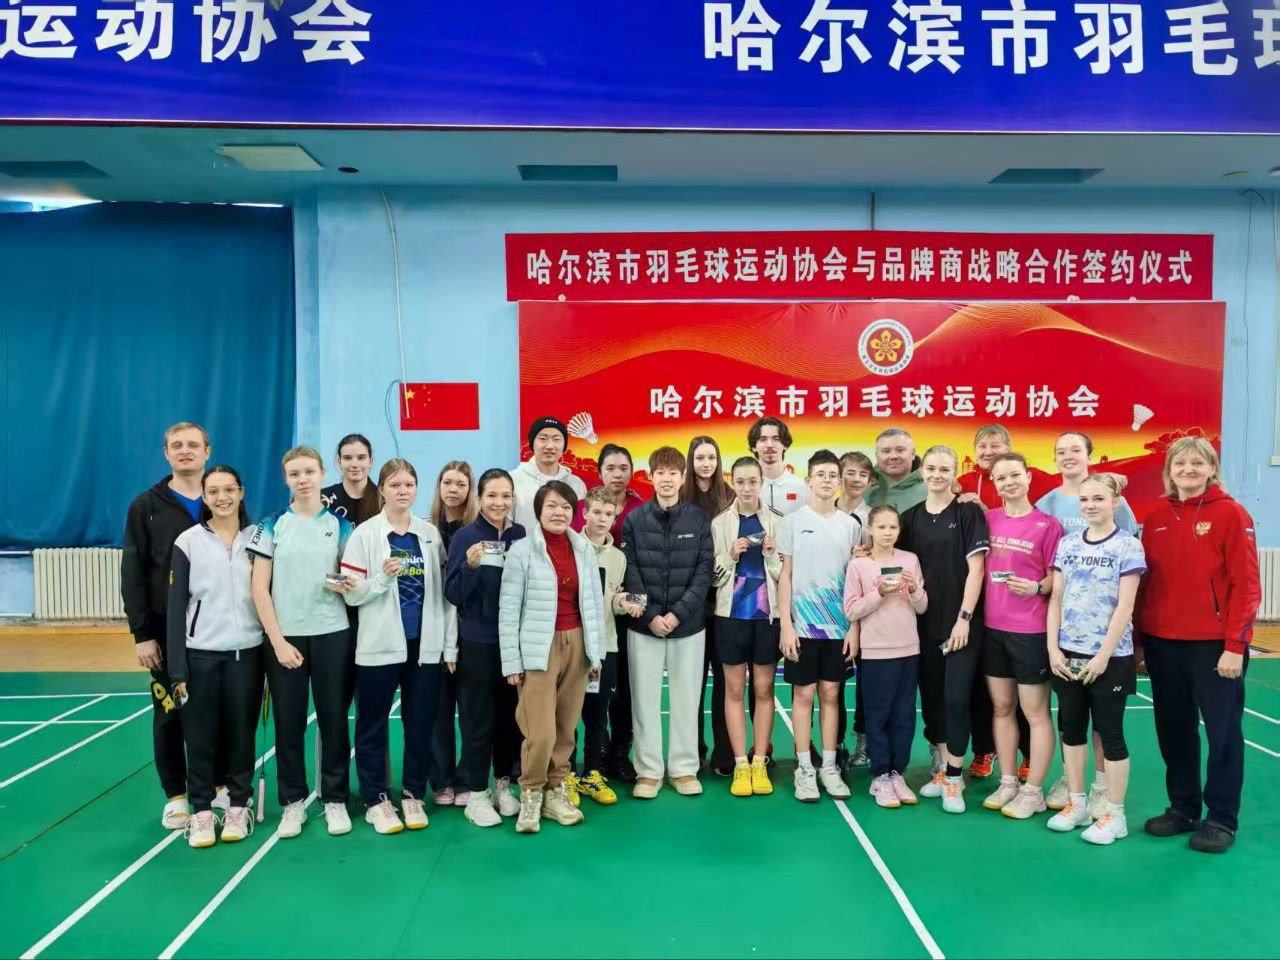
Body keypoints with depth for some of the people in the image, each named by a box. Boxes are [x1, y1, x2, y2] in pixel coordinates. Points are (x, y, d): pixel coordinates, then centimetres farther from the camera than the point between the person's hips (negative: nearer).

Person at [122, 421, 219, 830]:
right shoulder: (146, 506, 0)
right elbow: (133, 574, -2)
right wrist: (141, 633, -8)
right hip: (167, 628, -1)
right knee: (170, 714, 8)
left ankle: (219, 787, 24)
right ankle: (176, 795, 22)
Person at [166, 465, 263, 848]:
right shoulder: (187, 542, -1)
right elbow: (176, 608, -1)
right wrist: (177, 669, -5)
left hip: (247, 653, 1)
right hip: (200, 654, -1)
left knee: (241, 733, 8)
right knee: (200, 736, 5)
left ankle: (239, 806, 22)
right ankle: (201, 810, 19)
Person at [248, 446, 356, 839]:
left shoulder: (340, 525, 4)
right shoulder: (272, 525, 1)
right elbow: (260, 589, -2)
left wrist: (345, 586, -14)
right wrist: (278, 641, -8)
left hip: (332, 636, 1)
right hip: (284, 637, 0)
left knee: (333, 719, 5)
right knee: (288, 722, 6)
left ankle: (335, 800, 18)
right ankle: (293, 802, 21)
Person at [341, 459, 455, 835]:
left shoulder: (431, 533, 6)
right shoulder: (365, 534, -3)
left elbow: (443, 592, 5)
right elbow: (351, 593, -5)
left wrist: (450, 645, 3)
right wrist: (382, 578, -23)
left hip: (425, 645, 3)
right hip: (380, 646, -2)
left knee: (421, 725, 9)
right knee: (372, 726, 6)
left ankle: (413, 795, 23)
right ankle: (376, 800, 20)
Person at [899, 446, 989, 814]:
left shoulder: (968, 513, -3)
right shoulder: (911, 518, 8)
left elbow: (976, 568, -8)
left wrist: (964, 618, -13)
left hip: (961, 623, -4)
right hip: (925, 623, 4)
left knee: (956, 699, -6)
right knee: (931, 698, 11)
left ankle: (954, 778, 5)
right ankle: (940, 769, 24)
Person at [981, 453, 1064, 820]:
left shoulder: (1047, 525, -7)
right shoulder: (987, 519, 5)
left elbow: (1057, 578, -5)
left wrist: (1037, 588, -21)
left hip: (1031, 630, -5)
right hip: (992, 626, 5)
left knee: (1035, 712, 4)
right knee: (1002, 707, 13)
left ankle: (1033, 791, 15)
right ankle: (1007, 783, 24)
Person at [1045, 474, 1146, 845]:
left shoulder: (1128, 546, -7)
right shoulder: (1067, 544, 6)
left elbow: (1125, 607, -11)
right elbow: (1056, 600, 6)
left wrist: (1103, 655, -15)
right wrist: (1053, 648, -2)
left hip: (1109, 656, -4)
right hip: (1068, 654, 5)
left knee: (1110, 734, 4)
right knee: (1072, 729, 12)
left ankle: (1114, 814, 17)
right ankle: (1076, 804, 26)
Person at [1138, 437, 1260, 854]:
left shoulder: (1231, 514, -6)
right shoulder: (1156, 518, 8)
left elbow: (1246, 584, -10)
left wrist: (1236, 645, -14)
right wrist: (1139, 639, 8)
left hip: (1214, 645, -5)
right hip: (1163, 643, 5)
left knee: (1223, 732, 7)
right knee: (1173, 730, 13)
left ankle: (1221, 818, 20)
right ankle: (1183, 808, 28)